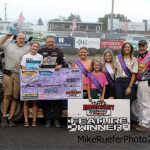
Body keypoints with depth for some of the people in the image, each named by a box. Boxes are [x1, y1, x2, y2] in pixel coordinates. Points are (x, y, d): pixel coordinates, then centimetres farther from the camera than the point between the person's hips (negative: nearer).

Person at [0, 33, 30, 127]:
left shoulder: (27, 48, 13)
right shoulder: (8, 45, 16)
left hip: (19, 75, 1)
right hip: (8, 73, 0)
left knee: (15, 97, 1)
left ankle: (10, 118, 8)